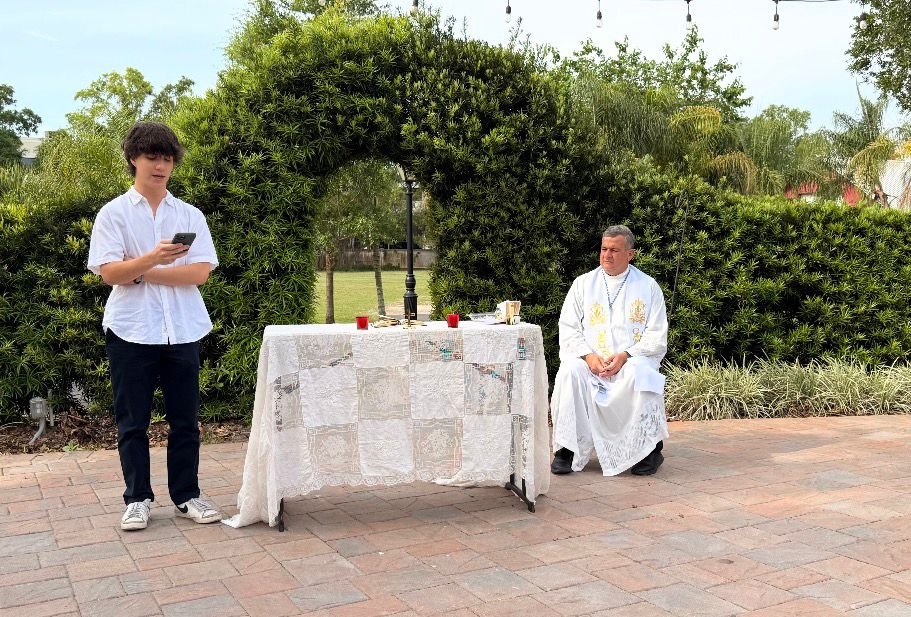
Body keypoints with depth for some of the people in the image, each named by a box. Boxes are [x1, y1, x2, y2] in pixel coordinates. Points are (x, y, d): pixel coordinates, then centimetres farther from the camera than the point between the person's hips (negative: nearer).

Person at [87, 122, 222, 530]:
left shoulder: (190, 215, 8)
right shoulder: (113, 213, 3)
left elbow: (200, 272, -3)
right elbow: (109, 272, -8)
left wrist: (142, 272, -9)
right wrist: (153, 258, -25)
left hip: (183, 330, 2)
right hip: (131, 330, -1)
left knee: (185, 419, 6)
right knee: (132, 421, 6)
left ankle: (187, 495, 17)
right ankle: (137, 499, 17)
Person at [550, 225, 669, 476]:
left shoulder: (648, 287, 9)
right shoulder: (583, 284, 14)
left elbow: (657, 336, 3)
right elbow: (568, 328, 7)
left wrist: (625, 356, -14)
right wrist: (588, 355, -12)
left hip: (632, 361, -1)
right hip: (589, 360, 2)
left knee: (639, 373, -35)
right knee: (570, 371, -31)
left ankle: (648, 449, -17)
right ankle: (568, 448, -23)